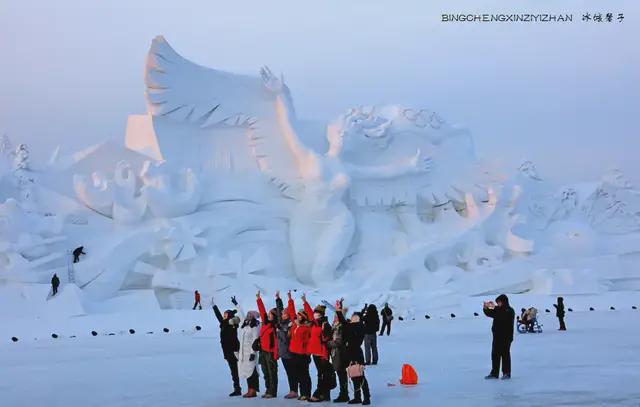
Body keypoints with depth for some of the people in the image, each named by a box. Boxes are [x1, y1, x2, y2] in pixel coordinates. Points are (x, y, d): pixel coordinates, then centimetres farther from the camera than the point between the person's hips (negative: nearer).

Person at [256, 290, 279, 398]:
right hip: (263, 351, 8)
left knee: (272, 373, -1)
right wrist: (258, 299, 18)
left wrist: (275, 355, -18)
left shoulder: (275, 327, -12)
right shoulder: (265, 323, 7)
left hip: (270, 352, -8)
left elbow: (276, 342, -15)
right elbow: (262, 311, 16)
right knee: (265, 373, 12)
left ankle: (272, 392, 3)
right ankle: (268, 390, 20)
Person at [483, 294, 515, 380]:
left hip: (506, 337, -7)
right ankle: (494, 373, 12)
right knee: (495, 355, 7)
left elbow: (502, 315, -27)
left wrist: (494, 307, -28)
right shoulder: (498, 310, 13)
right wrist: (485, 308, -6)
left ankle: (506, 373, 5)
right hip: (497, 336, 7)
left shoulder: (510, 311, -9)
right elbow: (490, 314, 14)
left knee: (505, 354, -2)